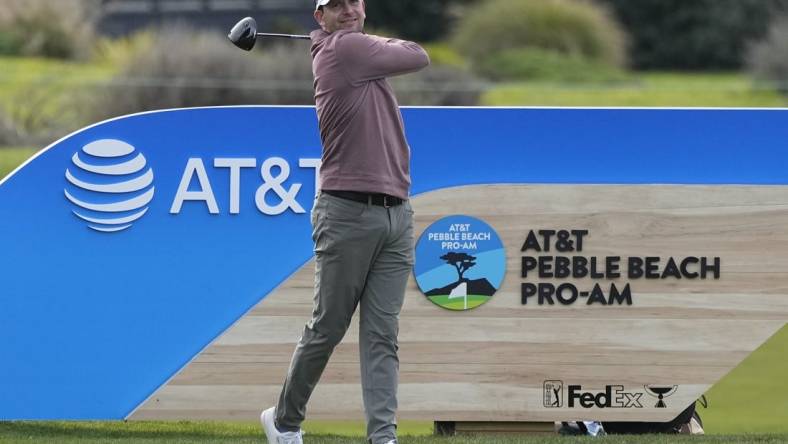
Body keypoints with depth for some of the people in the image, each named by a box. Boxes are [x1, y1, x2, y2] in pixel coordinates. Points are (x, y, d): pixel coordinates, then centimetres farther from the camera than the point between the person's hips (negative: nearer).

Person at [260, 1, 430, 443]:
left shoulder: (359, 52, 17)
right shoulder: (344, 48, -9)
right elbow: (418, 56, 2)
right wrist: (381, 43, 18)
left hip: (396, 212, 7)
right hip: (347, 211, -7)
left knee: (383, 333, -1)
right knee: (327, 328, 3)